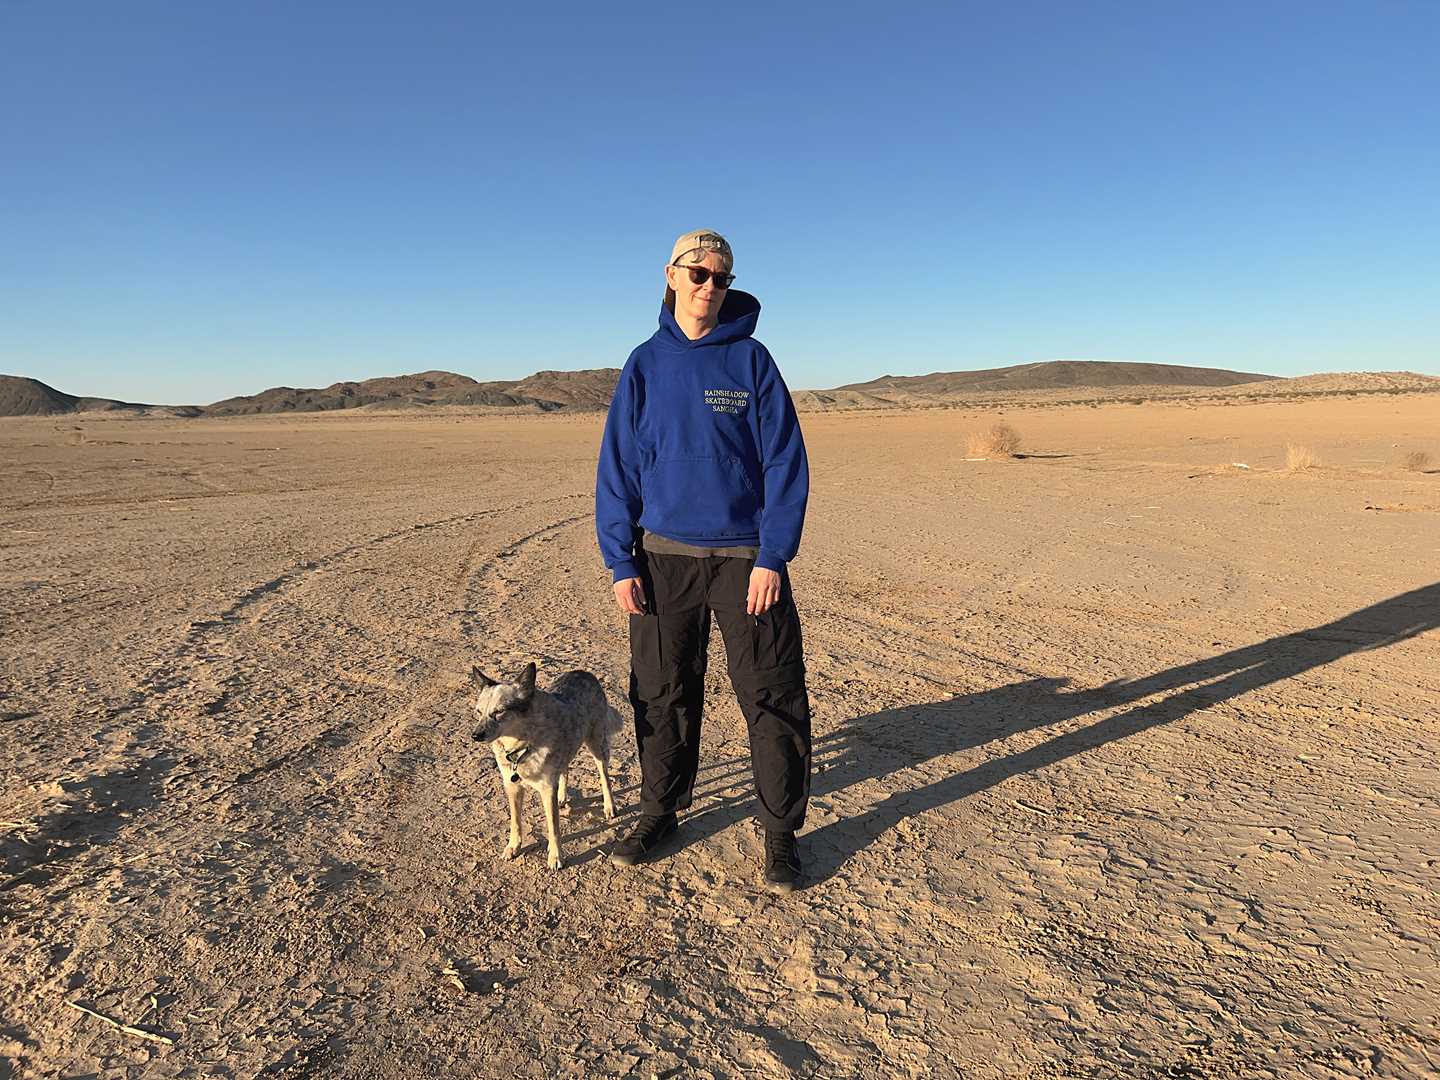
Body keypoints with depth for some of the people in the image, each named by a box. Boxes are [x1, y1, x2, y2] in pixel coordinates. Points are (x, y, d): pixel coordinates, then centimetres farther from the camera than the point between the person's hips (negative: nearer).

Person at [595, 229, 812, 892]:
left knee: (772, 696, 2)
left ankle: (781, 832, 18)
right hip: (664, 555, 2)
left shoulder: (752, 360, 1)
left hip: (747, 556, -1)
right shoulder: (646, 364, 5)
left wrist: (772, 558, -10)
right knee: (661, 694, 11)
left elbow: (785, 464, -2)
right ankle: (658, 813, 30)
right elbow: (618, 467, 4)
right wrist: (620, 563, -3)